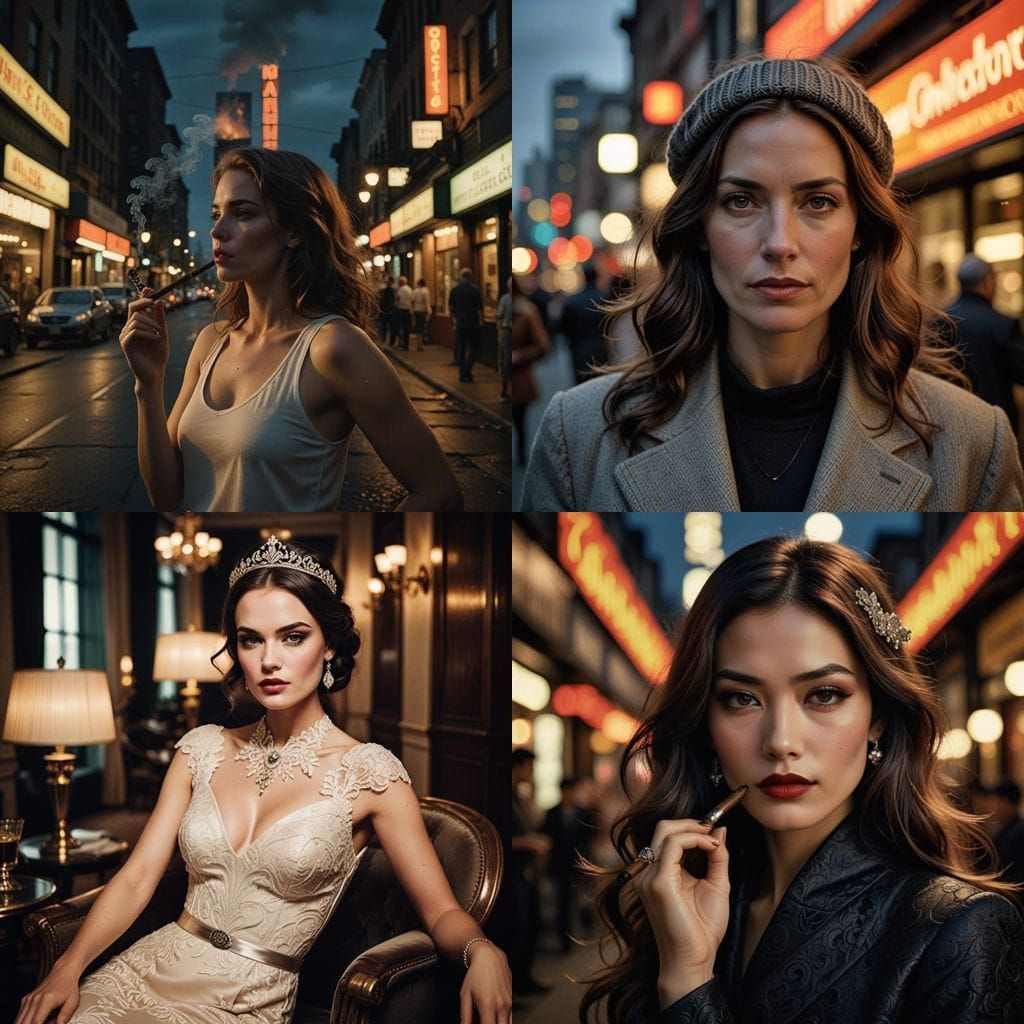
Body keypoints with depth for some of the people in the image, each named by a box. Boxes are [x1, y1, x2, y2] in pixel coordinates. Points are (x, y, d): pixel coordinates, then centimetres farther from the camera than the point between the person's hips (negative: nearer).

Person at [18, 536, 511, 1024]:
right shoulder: (204, 748, 10)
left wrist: (481, 951, -27)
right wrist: (69, 966, -9)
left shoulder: (368, 772, -3)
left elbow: (441, 911, -4)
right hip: (148, 968, 3)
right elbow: (138, 875, 6)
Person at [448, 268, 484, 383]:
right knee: (473, 348, 3)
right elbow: (480, 308, -11)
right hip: (473, 323, -3)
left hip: (459, 323, 4)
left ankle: (462, 373, 11)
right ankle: (467, 371, -10)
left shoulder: (454, 290, 4)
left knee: (460, 348, 11)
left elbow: (450, 307, 12)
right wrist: (481, 320, 0)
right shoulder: (474, 289, -9)